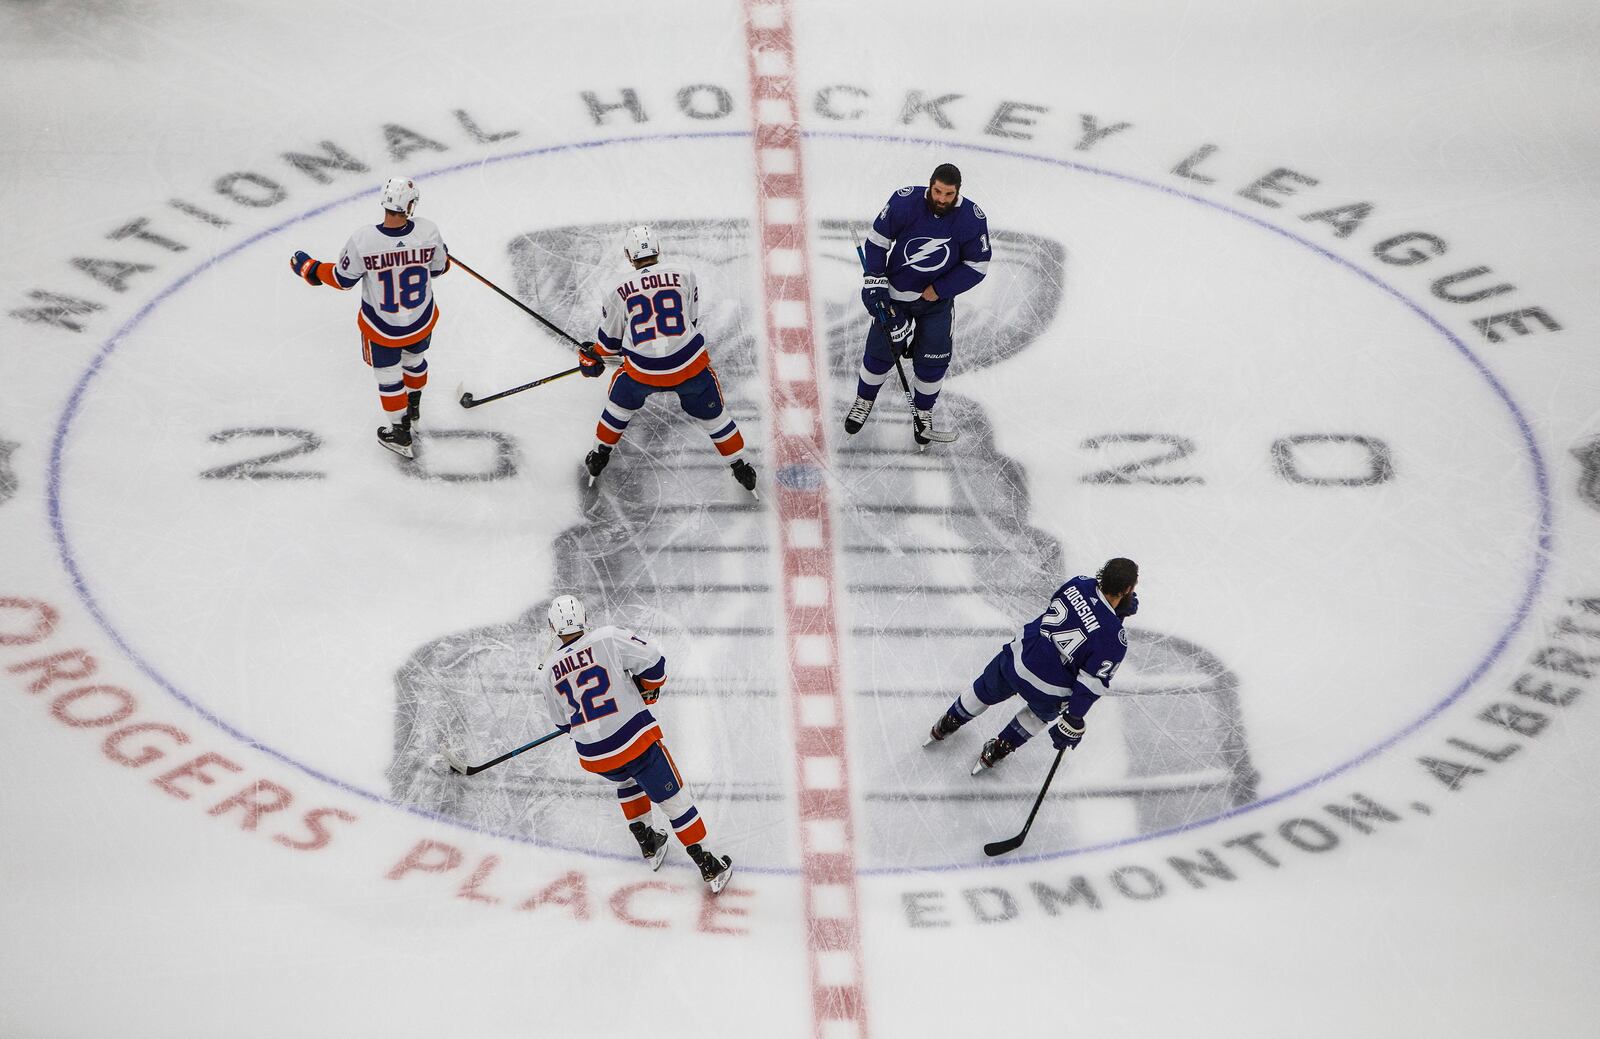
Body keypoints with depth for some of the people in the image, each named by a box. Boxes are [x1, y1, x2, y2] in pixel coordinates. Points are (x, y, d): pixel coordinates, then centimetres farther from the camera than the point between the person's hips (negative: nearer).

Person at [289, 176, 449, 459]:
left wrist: (309, 268, 3)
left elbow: (343, 279, -14)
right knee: (415, 359, 32)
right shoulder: (428, 232, -26)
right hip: (422, 322, 2)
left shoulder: (362, 239, -31)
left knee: (389, 375, 21)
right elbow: (439, 267, -5)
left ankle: (400, 433, 35)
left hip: (382, 328, -2)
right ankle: (413, 408, 58)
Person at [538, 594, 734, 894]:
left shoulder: (549, 672, 3)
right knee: (674, 800, 10)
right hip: (636, 742, -4)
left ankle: (648, 845, 39)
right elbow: (654, 663, -12)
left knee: (627, 780, 36)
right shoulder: (608, 638, -9)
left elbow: (563, 723, 14)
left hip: (595, 758, 4)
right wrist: (649, 690, 9)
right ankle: (709, 867, 14)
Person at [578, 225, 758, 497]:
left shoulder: (620, 291, 0)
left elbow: (610, 339, 12)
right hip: (689, 363, 0)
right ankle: (740, 468, 29)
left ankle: (599, 457, 42)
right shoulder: (684, 274, -2)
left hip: (642, 372, 0)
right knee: (712, 412, 20)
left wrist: (592, 357, 33)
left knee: (621, 402, 30)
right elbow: (692, 320, 9)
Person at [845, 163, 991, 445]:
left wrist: (939, 290, -15)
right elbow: (877, 238, -8)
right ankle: (864, 400, 31)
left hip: (937, 298, 0)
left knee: (932, 361, 3)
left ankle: (924, 411, 28)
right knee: (880, 350, 7)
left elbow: (977, 266, -10)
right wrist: (874, 280, -12)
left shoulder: (972, 218, -20)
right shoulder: (905, 201, -22)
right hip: (895, 293, 0)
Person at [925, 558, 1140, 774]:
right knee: (1043, 713, 34)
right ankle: (998, 751, 45)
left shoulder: (1080, 584, -13)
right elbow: (1090, 684, -22)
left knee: (985, 691, 33)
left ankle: (946, 725, 55)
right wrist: (1072, 722, -15)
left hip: (1015, 658, 4)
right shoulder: (1114, 639, -26)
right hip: (1047, 690, -3)